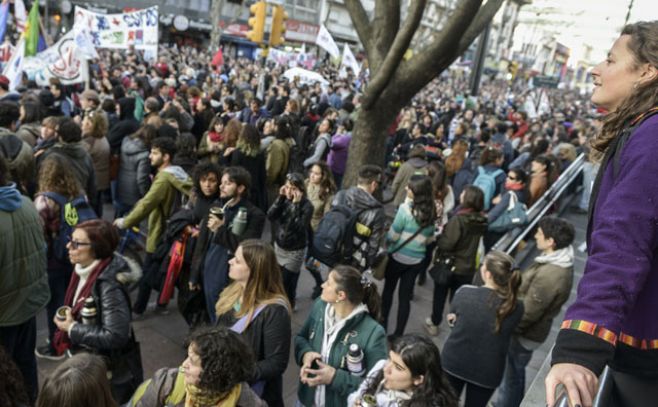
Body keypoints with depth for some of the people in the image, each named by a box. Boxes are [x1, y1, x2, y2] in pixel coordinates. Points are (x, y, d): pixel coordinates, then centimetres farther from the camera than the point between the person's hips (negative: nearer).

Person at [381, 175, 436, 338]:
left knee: (388, 289, 18)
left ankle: (383, 325, 33)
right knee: (405, 296, 13)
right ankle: (398, 333, 20)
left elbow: (393, 235, -14)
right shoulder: (431, 212, -4)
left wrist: (387, 243, 6)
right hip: (417, 260, 4)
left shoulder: (405, 209, -21)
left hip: (397, 257, -4)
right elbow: (430, 239, 6)